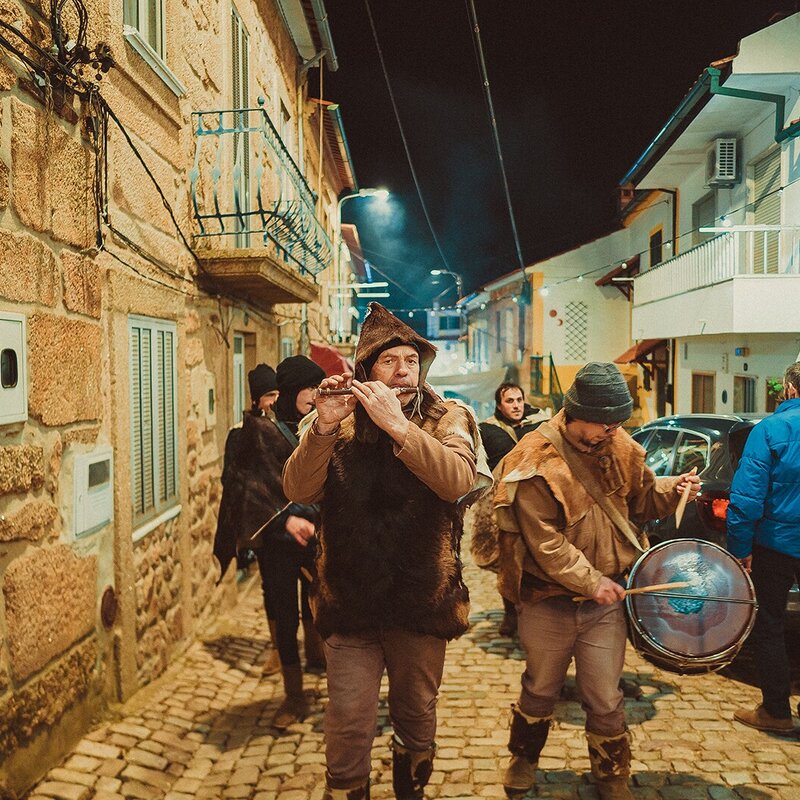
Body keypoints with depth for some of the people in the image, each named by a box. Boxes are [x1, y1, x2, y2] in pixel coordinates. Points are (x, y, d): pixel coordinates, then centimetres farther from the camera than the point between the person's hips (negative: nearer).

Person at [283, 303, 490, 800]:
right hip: (350, 601, 0)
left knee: (417, 717, 19)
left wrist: (397, 424, -28)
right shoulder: (338, 422, 1)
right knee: (349, 725, 3)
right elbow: (299, 492, -11)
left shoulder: (448, 419, -2)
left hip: (422, 598, 0)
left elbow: (458, 480, -21)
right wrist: (324, 426, -25)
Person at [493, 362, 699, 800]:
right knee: (540, 690, 18)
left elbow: (642, 498, 13)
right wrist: (590, 581, -21)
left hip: (605, 600, 3)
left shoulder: (620, 447, -2)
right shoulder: (536, 461, -19)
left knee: (605, 700, 11)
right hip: (549, 601, -3)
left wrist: (673, 489, -6)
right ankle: (522, 759, 44)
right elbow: (543, 540, -20)